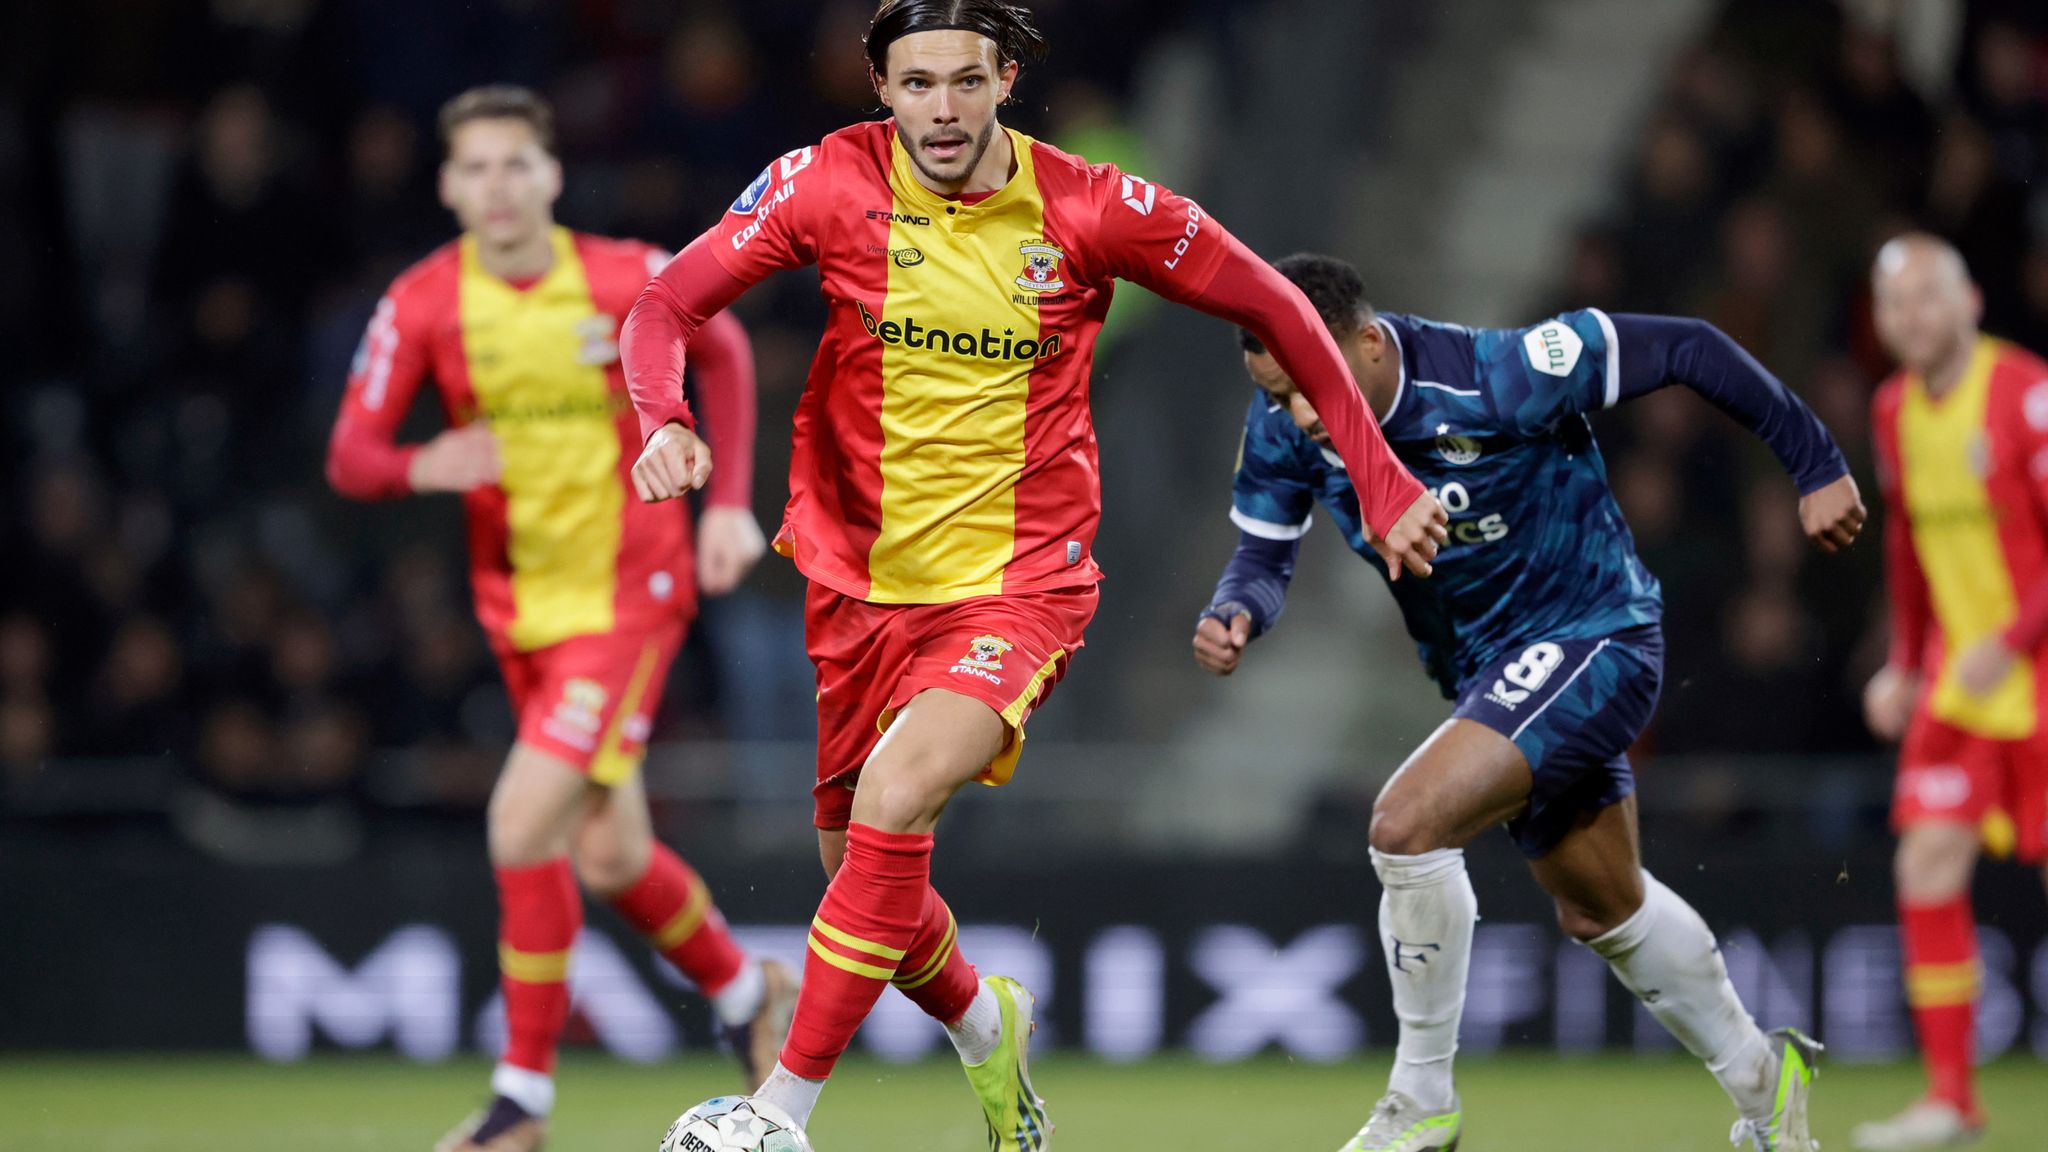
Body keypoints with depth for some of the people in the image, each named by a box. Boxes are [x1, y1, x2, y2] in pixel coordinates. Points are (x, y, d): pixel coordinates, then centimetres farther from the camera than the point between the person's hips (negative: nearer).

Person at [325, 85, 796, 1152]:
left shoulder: (631, 280, -10)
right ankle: (746, 991, 41)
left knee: (523, 822, -18)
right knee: (609, 857, 12)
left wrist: (729, 501, 2)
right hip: (520, 604, 4)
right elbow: (351, 455, -8)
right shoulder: (421, 305, -7)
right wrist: (425, 465, -30)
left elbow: (723, 352, 9)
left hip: (629, 591, -4)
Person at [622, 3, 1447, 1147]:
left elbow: (1274, 308, 3)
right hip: (862, 581, 3)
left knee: (892, 805, -27)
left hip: (1019, 587, -3)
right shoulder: (832, 184, -8)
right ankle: (985, 1026, 46)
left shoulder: (1094, 210, -10)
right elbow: (666, 307, -6)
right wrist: (666, 422, -28)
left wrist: (1381, 482, 3)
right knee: (856, 864, 13)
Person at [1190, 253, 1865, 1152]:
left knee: (1408, 823, -25)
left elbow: (1685, 348, -21)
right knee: (1601, 911, 22)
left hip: (1592, 636, -8)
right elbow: (1264, 550, -3)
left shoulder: (1499, 379, -30)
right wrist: (1232, 614, -28)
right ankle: (1759, 1077, 45)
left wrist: (1815, 467, -14)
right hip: (1482, 670, 8)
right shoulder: (1283, 424, -14)